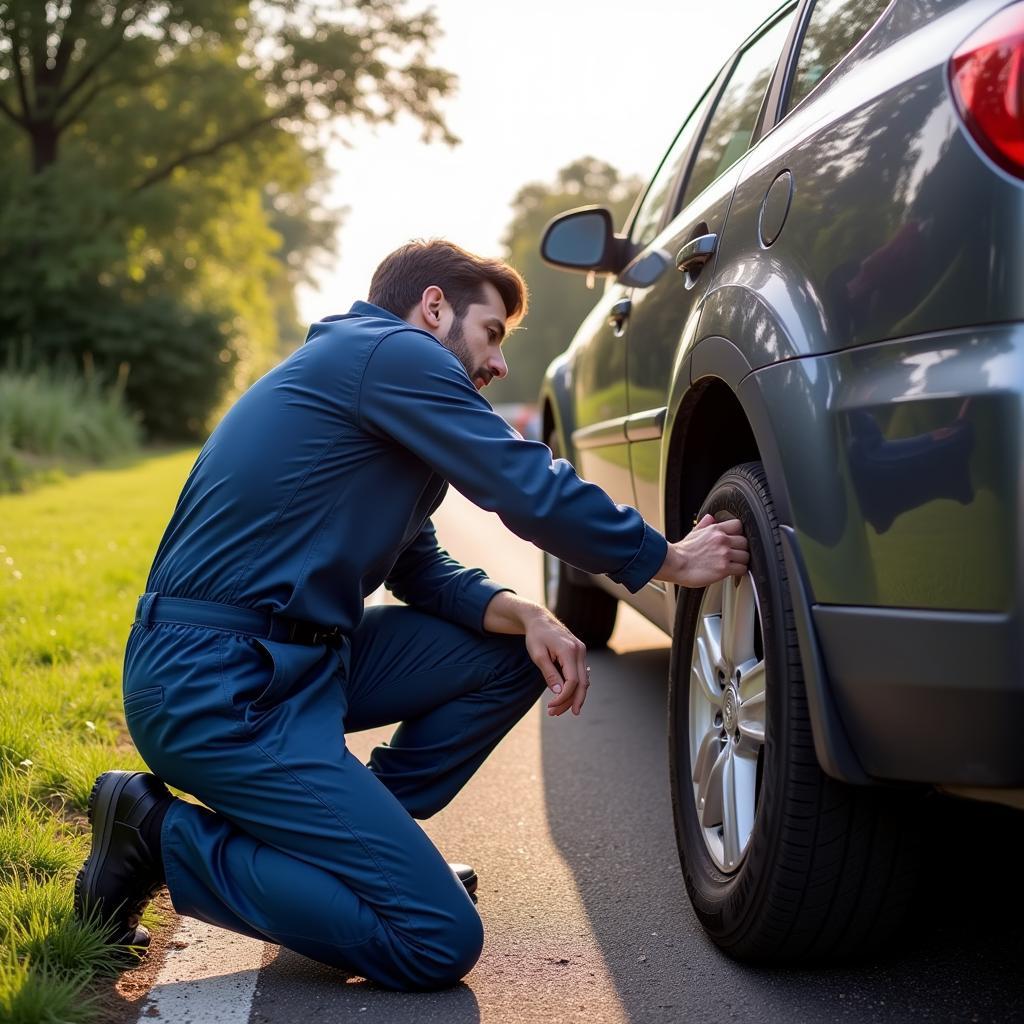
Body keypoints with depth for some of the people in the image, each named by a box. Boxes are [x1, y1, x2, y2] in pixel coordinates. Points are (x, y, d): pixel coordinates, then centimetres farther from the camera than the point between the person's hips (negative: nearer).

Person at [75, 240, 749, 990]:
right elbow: (533, 491, -14)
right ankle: (167, 838, -3)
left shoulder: (365, 372, 20)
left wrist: (525, 616, 0)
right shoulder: (388, 352, -10)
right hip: (218, 689, -10)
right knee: (439, 943, -12)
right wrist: (668, 560, 0)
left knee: (514, 652, 10)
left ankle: (357, 831, 13)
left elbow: (422, 572, 18)